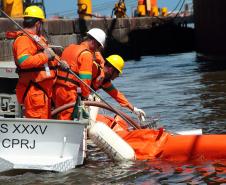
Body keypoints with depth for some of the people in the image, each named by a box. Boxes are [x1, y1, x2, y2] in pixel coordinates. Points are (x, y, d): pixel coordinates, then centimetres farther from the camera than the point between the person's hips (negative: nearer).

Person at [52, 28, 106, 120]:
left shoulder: (70, 47, 18)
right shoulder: (86, 54, -10)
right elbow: (85, 79, -15)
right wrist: (85, 96, -4)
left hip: (57, 87, 9)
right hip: (68, 91, -9)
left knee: (61, 116, 15)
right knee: (66, 117, -6)